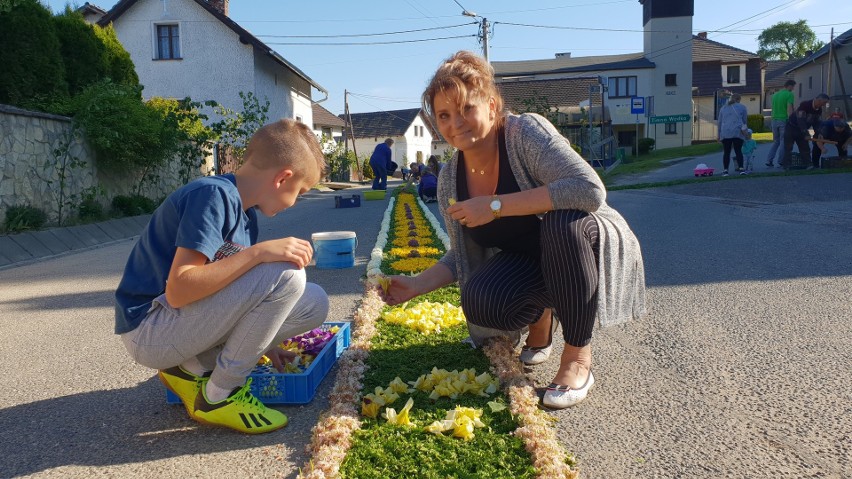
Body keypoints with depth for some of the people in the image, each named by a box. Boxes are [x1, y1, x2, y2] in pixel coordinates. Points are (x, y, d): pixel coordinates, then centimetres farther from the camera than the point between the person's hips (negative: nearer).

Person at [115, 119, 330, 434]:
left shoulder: (245, 213, 8)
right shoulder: (214, 195, -20)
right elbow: (177, 290, -27)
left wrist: (261, 342, 21)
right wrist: (259, 252, -30)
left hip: (184, 322, 9)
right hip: (150, 330, -9)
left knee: (313, 305, 0)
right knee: (285, 275, -24)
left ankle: (191, 369, 5)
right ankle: (218, 396, -9)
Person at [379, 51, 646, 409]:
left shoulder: (527, 131, -23)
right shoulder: (449, 180, -6)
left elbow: (590, 190, -37)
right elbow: (463, 257, 2)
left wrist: (496, 205, -35)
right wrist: (417, 286, -14)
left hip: (589, 248, -3)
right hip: (530, 261, 4)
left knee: (563, 220, -38)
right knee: (479, 303, -27)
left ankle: (578, 357, -19)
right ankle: (541, 316, 10)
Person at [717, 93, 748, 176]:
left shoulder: (723, 108, 17)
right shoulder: (742, 107, 9)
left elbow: (720, 122, 18)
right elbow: (745, 120, 12)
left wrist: (719, 134, 21)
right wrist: (745, 129, 25)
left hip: (725, 133, 2)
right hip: (737, 132, -2)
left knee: (726, 152, 2)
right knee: (738, 151, 2)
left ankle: (725, 170, -3)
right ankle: (741, 168, -6)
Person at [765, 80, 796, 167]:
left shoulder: (775, 94, 13)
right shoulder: (789, 95, -7)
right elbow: (789, 109, -16)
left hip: (775, 120, 6)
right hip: (784, 120, -6)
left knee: (776, 141, 15)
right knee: (783, 142, 2)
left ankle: (769, 160, 4)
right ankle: (780, 162, 2)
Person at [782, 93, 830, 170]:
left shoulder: (819, 110, -1)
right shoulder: (804, 105, -25)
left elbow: (816, 123, 4)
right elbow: (801, 120, -30)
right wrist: (806, 134, -33)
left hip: (802, 130, 7)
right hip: (791, 128, -7)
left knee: (805, 149, 3)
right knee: (788, 149, -10)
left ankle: (808, 165, 4)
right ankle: (787, 166, -10)